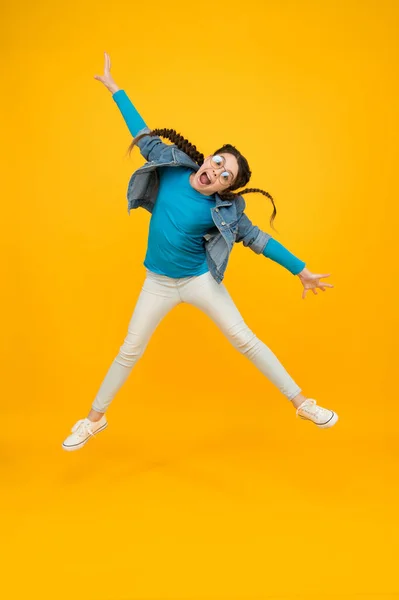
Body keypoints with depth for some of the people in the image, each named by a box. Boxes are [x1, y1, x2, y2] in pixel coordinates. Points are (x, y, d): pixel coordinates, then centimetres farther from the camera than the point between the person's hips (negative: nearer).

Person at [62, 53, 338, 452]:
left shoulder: (223, 210, -14)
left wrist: (302, 271, -5)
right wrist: (113, 88, 14)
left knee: (245, 341, -1)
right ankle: (95, 418, 27)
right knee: (130, 350, 8)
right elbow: (145, 136, 4)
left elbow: (259, 239, -7)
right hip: (158, 283, 2)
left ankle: (302, 404, 12)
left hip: (200, 280, -2)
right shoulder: (172, 166, -8)